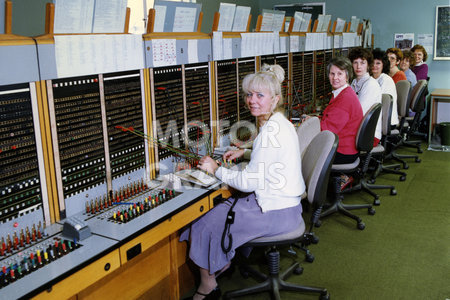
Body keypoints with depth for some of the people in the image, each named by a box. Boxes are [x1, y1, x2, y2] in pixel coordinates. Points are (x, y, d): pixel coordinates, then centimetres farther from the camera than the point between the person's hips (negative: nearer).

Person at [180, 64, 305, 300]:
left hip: (275, 211, -10)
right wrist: (245, 152, 13)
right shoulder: (278, 122, 6)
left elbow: (249, 182, -24)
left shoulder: (272, 130, -25)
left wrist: (217, 169, -10)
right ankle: (223, 262, 35)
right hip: (283, 202, 10)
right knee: (218, 211, 20)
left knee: (206, 225, 0)